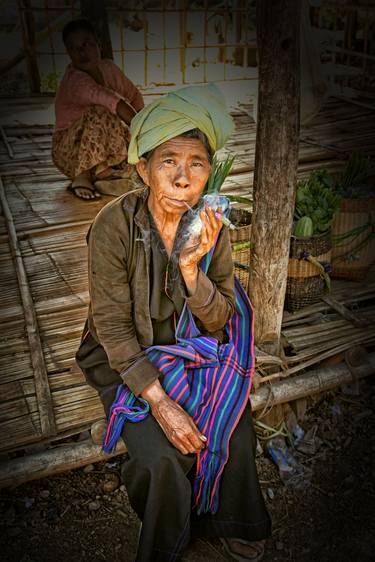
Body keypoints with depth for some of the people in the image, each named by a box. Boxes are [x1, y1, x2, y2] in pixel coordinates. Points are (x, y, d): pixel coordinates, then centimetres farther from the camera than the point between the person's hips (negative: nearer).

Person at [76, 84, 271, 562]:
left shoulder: (210, 224, -12)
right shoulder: (115, 226, -23)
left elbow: (220, 321, -10)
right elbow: (113, 328, -19)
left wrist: (191, 268, -28)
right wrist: (160, 402, -24)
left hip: (193, 350, 3)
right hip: (127, 358, -3)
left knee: (235, 425, -13)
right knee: (164, 457, -19)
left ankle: (230, 521, 19)